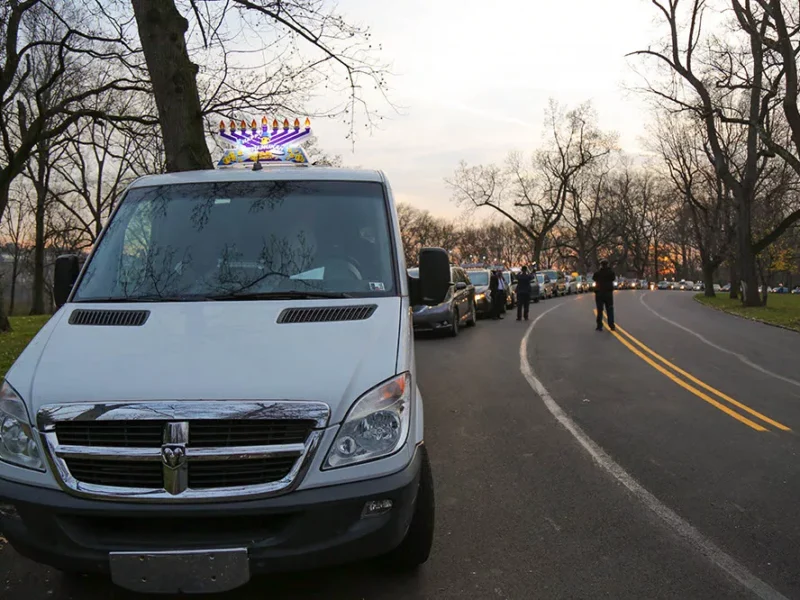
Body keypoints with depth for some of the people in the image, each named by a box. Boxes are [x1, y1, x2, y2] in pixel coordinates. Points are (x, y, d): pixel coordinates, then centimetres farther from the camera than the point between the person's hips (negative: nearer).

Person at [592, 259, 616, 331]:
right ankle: (612, 326, 1)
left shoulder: (598, 273, -9)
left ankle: (599, 326, 1)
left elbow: (593, 278, 9)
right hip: (609, 293, 1)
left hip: (599, 293, -1)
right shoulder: (611, 272, -5)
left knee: (600, 310, 4)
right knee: (610, 310, 7)